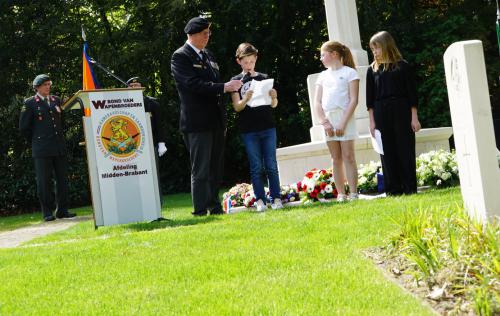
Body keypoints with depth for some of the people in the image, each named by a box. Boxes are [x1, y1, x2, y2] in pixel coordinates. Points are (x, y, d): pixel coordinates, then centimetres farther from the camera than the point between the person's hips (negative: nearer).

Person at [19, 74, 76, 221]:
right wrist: (35, 140, 7)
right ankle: (47, 212, 2)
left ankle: (62, 210, 11)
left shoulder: (56, 100, 13)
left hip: (59, 146, 5)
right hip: (41, 148, -4)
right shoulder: (30, 103, 0)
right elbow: (24, 127, 3)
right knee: (44, 181, -3)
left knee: (62, 179, 4)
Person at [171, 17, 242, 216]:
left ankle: (215, 208, 18)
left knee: (216, 169, 11)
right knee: (201, 170, -6)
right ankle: (201, 211, -3)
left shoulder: (208, 55, 18)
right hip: (197, 123, -8)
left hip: (215, 122, 8)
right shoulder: (180, 56, -7)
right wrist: (224, 87, -22)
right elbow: (194, 84, -19)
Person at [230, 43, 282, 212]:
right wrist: (245, 99, -24)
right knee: (256, 167, 1)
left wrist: (274, 97, -17)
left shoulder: (264, 78, 9)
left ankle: (276, 198, 3)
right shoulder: (236, 81, 5)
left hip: (268, 128, 1)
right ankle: (260, 200, 3)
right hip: (249, 130, -1)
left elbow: (273, 105, 6)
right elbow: (237, 107, -3)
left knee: (271, 165, 1)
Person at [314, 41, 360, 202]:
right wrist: (325, 122, -5)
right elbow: (317, 102, 9)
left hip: (345, 117, -5)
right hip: (328, 119, 5)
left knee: (348, 157, -7)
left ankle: (353, 194, -7)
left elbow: (353, 100, -7)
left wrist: (343, 122, -15)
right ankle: (341, 195, 6)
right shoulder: (323, 76, 15)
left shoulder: (349, 72, 0)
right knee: (336, 159, 5)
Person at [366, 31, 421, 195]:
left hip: (402, 113, -2)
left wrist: (414, 118, -4)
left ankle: (410, 188, 6)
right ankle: (394, 190, 6)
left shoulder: (402, 66, 0)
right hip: (381, 115, 2)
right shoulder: (373, 70, 7)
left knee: (406, 151, 0)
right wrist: (372, 121, 2)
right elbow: (370, 98, 7)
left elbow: (412, 93, 0)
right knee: (387, 153, 2)